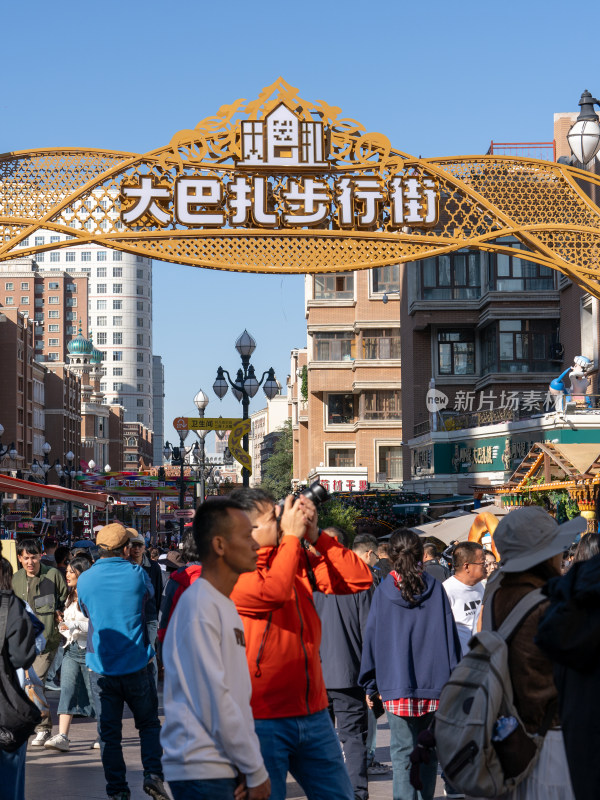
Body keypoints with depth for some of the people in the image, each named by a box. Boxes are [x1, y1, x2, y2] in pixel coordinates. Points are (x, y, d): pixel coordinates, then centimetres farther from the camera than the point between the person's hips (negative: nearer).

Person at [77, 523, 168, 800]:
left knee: (109, 733, 7)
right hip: (137, 665, -1)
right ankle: (153, 774, 0)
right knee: (149, 724, 15)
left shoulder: (84, 580, -2)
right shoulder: (136, 574, -7)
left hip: (101, 668, 1)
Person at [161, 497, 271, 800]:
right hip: (202, 769, -9)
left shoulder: (226, 607, 17)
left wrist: (251, 764, 4)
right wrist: (255, 769, -11)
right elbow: (213, 699, -17)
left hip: (226, 769, 9)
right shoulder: (198, 605, -12)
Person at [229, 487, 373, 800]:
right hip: (261, 718, -6)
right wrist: (293, 536, -15)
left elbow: (359, 579, 6)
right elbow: (274, 590, -29)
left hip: (312, 713, 7)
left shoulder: (299, 560, 10)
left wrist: (316, 535, -2)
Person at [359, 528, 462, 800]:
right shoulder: (435, 589, 1)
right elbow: (450, 635, 2)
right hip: (434, 684, 2)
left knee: (403, 752, -1)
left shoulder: (383, 592, -1)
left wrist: (371, 685, 10)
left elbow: (371, 638, 2)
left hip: (396, 686, -1)